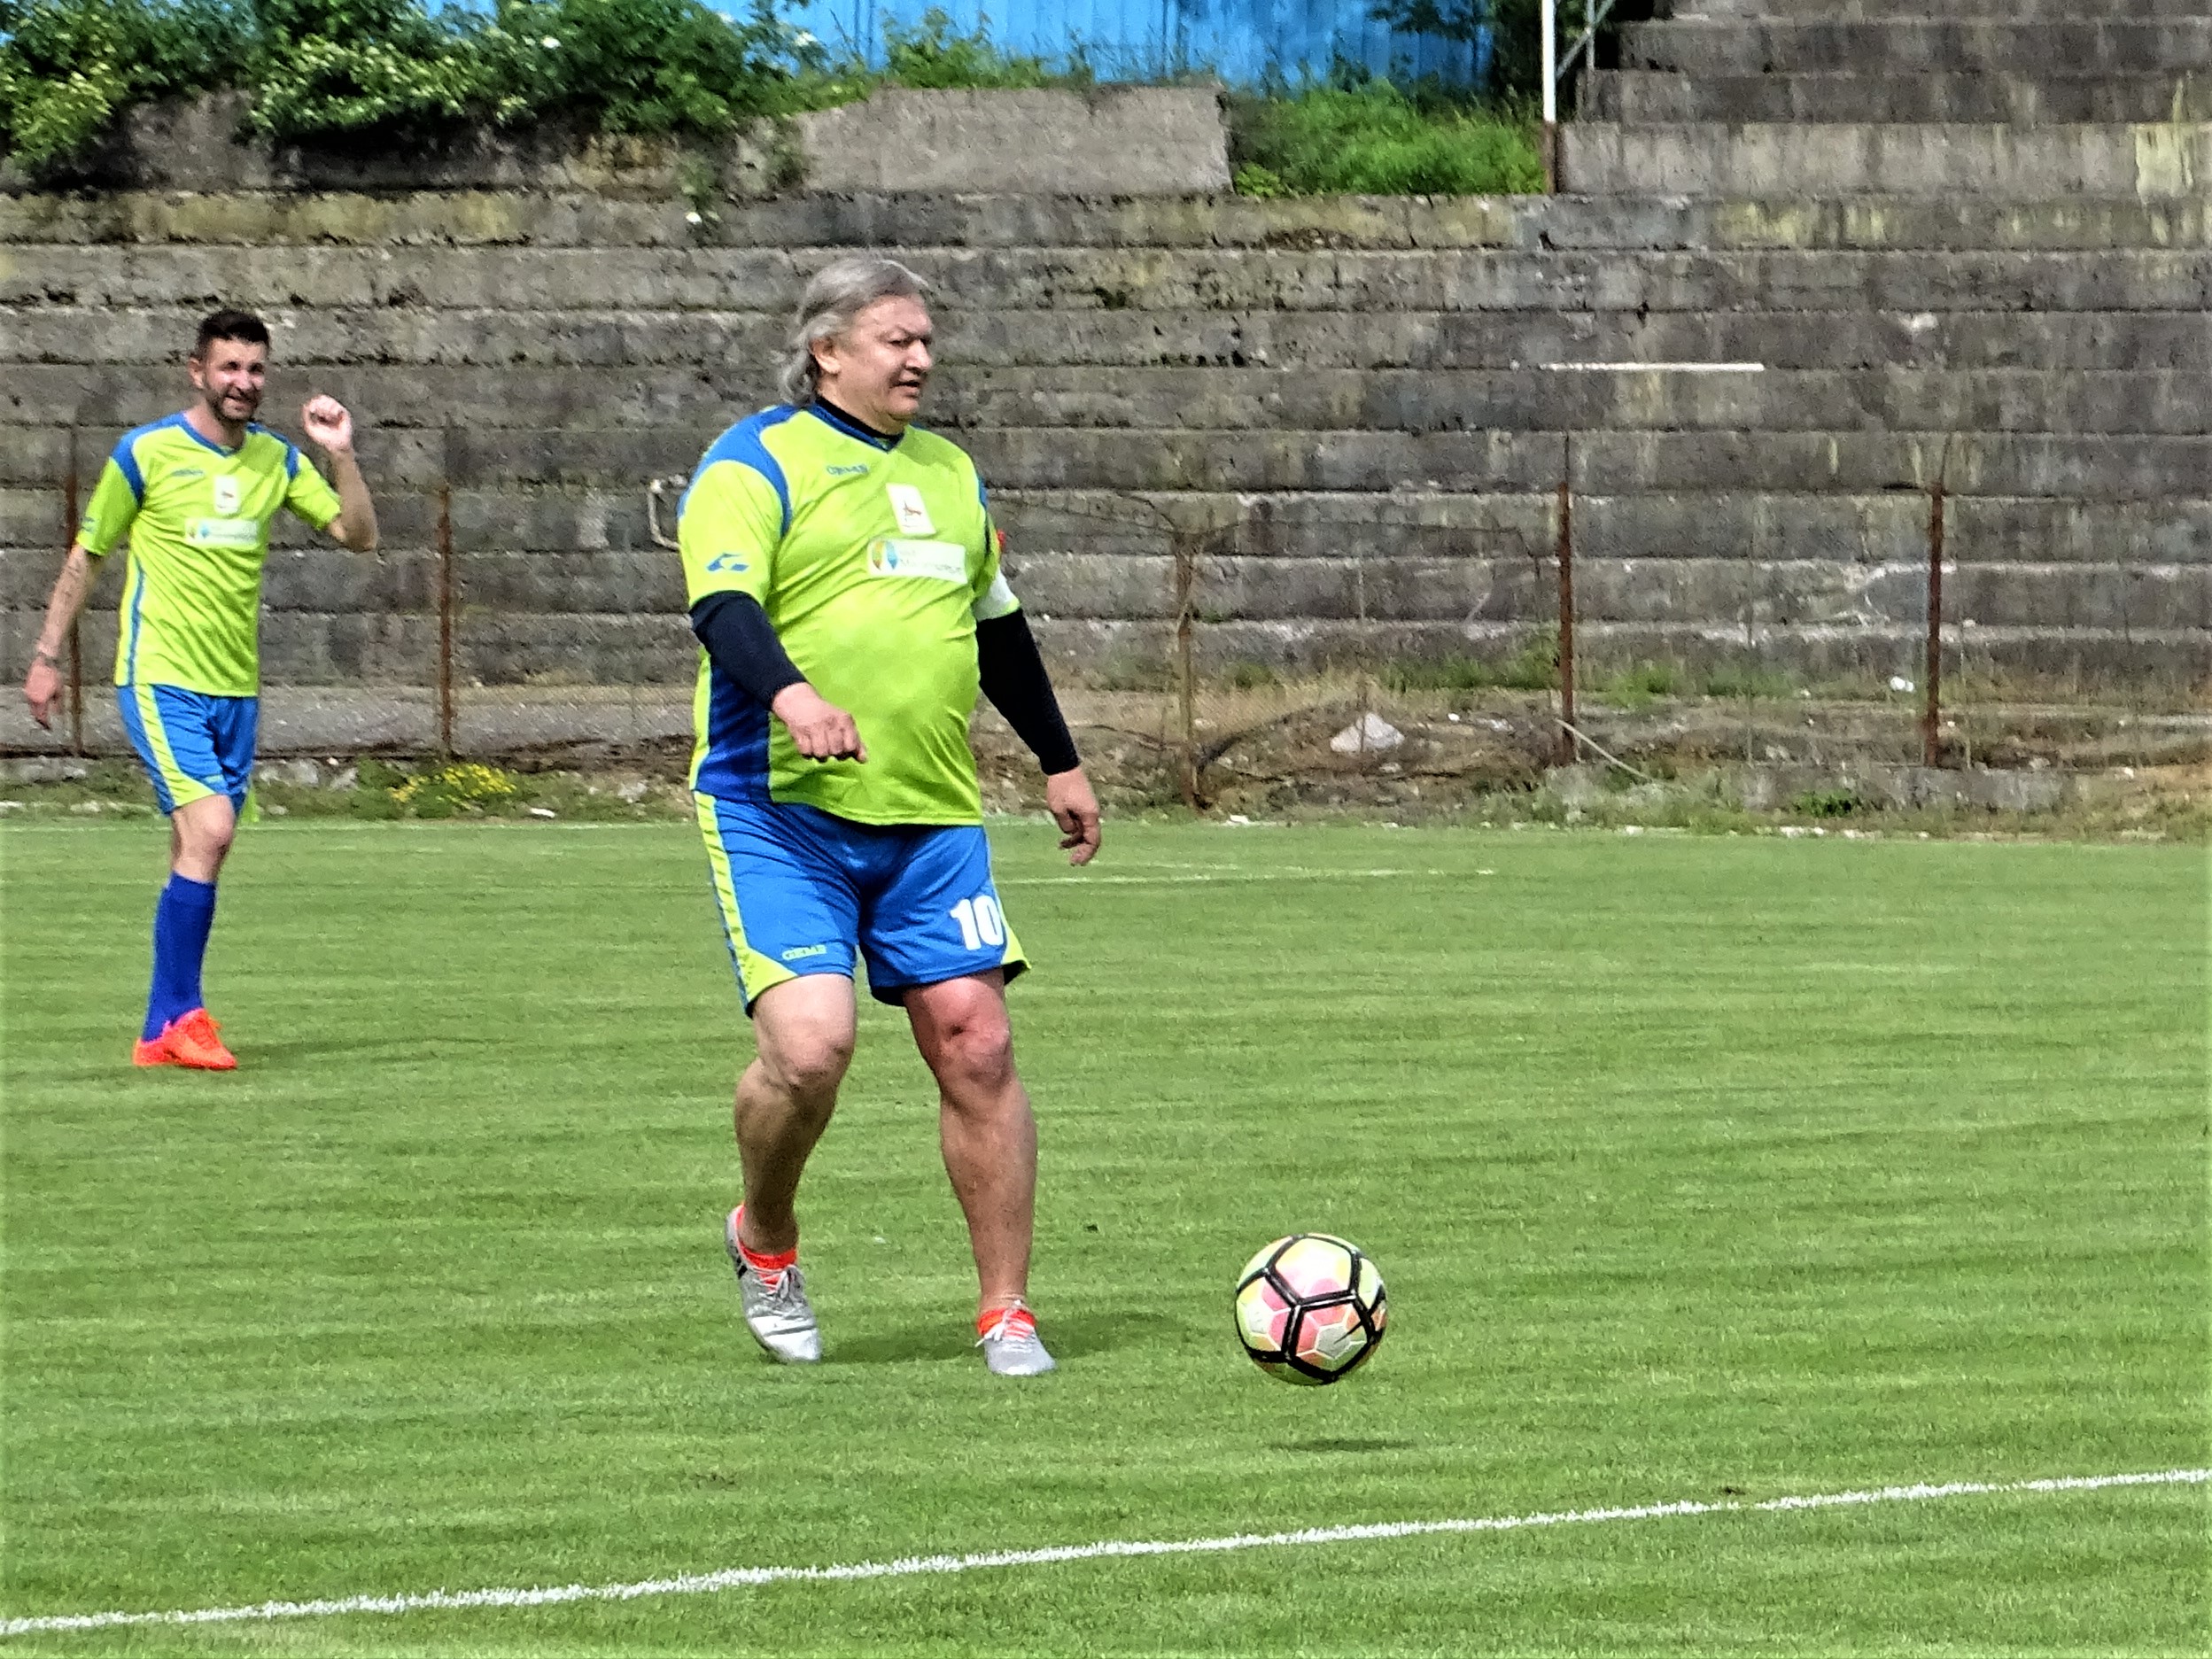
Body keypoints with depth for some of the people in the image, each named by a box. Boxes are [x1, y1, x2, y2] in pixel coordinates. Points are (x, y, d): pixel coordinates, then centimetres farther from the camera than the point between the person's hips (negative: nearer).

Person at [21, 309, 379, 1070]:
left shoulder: (277, 460, 8)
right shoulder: (145, 453, -5)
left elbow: (359, 535, 6)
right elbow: (85, 556, 4)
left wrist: (341, 455, -9)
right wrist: (46, 655, 3)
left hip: (236, 689, 5)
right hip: (160, 680, -5)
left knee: (196, 853, 6)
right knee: (209, 830, -20)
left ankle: (161, 1032, 13)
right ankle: (181, 1014, -10)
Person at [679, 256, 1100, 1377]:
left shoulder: (948, 473, 19)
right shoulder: (756, 464, -3)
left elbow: (998, 626, 31)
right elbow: (723, 603, -18)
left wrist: (1059, 761, 33)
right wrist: (790, 693, -37)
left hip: (931, 821, 6)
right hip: (778, 816, -6)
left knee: (976, 1047, -4)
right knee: (809, 1041, -19)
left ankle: (1006, 1314, 5)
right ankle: (763, 1241, 11)